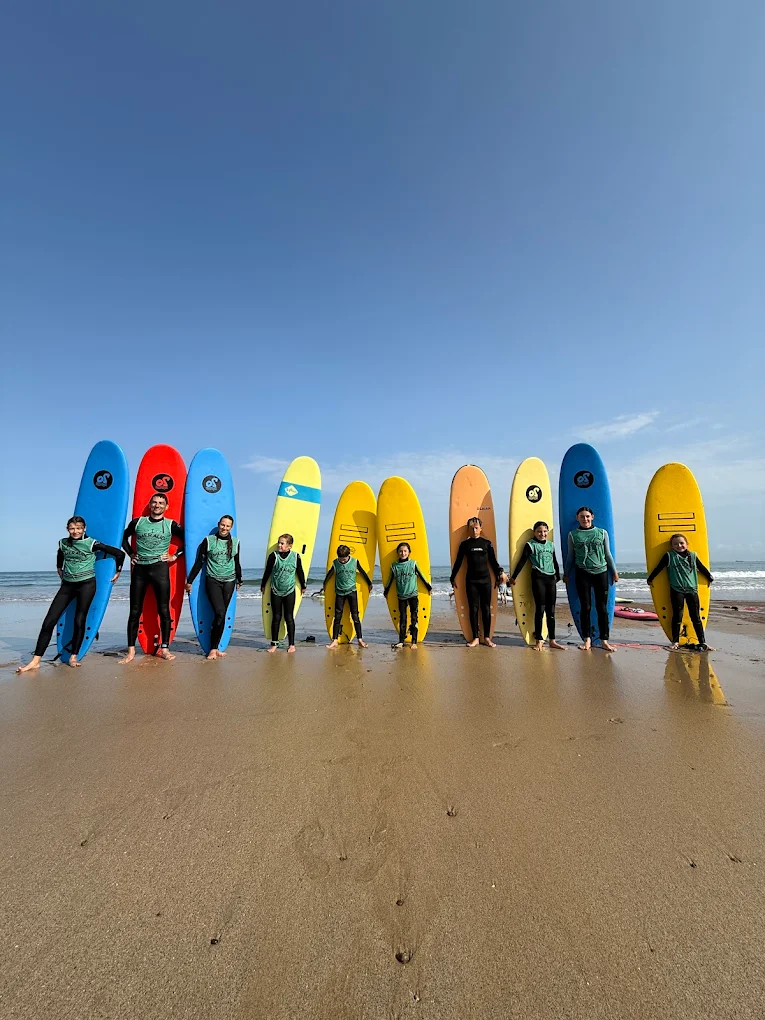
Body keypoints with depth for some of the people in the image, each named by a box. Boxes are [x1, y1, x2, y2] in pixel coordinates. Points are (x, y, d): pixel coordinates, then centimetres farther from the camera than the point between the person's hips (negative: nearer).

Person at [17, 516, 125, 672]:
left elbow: (120, 553, -8)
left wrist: (117, 572, -2)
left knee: (79, 621, -2)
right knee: (49, 621, -2)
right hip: (67, 585, 4)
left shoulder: (92, 544, -9)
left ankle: (73, 657, 12)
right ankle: (35, 661, 4)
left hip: (86, 584, -4)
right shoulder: (63, 543, 5)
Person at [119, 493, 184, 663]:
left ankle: (164, 649, 9)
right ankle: (131, 650, 13)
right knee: (134, 611, 4)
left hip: (160, 568, -2)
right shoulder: (138, 522, 9)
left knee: (164, 610, -1)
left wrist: (174, 556, -1)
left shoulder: (171, 525, 3)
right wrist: (130, 554, 13)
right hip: (139, 568, 2)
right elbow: (124, 537, 24)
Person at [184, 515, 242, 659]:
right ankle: (213, 649, -1)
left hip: (229, 582, 3)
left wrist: (239, 581, 23)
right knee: (220, 613, -14)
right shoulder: (208, 540, -2)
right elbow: (199, 562, 1)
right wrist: (189, 581, 2)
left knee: (221, 615, 3)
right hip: (212, 581, -3)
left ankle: (214, 648, 13)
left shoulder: (235, 542, 6)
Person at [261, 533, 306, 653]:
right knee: (276, 617, 7)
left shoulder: (296, 556, -5)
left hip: (289, 591, 0)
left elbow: (300, 572, 6)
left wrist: (303, 586, 15)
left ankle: (291, 644, 12)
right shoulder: (273, 556, -6)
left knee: (289, 617, 5)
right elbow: (267, 572, 4)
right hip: (275, 591, 1)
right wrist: (263, 585, 12)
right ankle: (274, 643, 17)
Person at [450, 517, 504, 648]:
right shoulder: (465, 544, 4)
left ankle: (487, 637, 14)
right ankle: (475, 638, 10)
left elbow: (493, 562, 11)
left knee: (486, 608, 4)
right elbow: (458, 562, 8)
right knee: (473, 609, 2)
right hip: (471, 581, -1)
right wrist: (453, 577, 11)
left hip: (485, 580, 1)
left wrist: (498, 576, 11)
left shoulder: (487, 543, 5)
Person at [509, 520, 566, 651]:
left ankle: (552, 640, 15)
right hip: (538, 578, -5)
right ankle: (539, 641, 4)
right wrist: (514, 577, -2)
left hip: (551, 578, 5)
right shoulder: (530, 545, 0)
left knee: (551, 611, 8)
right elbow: (522, 561, -2)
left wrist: (558, 576, 27)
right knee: (540, 609, -4)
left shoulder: (551, 545, 15)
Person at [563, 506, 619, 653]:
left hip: (601, 572, 1)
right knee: (585, 607, 3)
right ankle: (587, 640, 11)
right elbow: (570, 556, 11)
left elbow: (608, 554, 12)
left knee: (602, 607, 2)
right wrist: (566, 573, 12)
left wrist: (614, 572, 12)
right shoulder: (573, 534, 6)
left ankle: (604, 640, 10)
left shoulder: (602, 533, 8)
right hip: (582, 573, 0)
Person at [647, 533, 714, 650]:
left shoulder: (692, 556, 10)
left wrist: (710, 578, 30)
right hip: (676, 590, -2)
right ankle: (675, 641, 11)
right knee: (677, 616, 1)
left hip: (692, 589, 3)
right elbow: (658, 567, 5)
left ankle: (703, 642, 9)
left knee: (696, 617, 4)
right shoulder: (669, 556, 1)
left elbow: (702, 568, 22)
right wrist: (650, 579, 8)